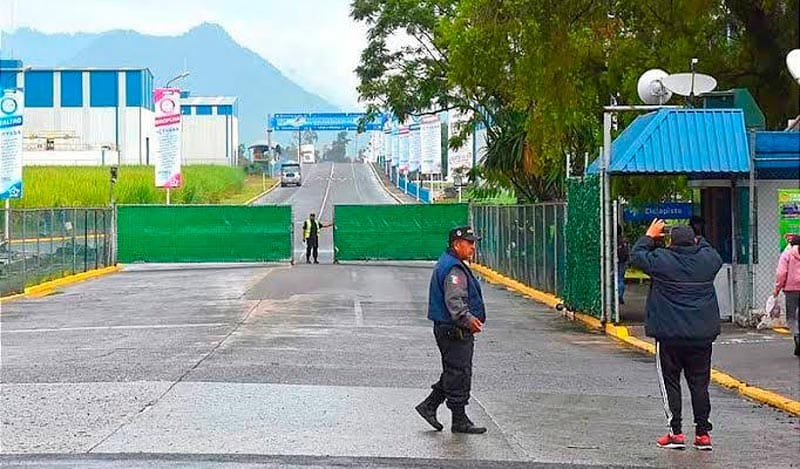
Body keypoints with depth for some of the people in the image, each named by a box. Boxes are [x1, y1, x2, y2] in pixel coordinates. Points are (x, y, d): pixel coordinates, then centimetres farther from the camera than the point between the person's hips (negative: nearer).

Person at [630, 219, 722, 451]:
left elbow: (636, 255, 7)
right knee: (699, 384, 9)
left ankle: (675, 432, 1)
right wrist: (698, 240, 34)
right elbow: (717, 256, 25)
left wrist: (650, 236, 20)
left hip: (669, 336, -3)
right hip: (702, 335, 3)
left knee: (670, 382, 5)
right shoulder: (707, 259, 0)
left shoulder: (661, 260, -9)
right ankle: (703, 433, 9)